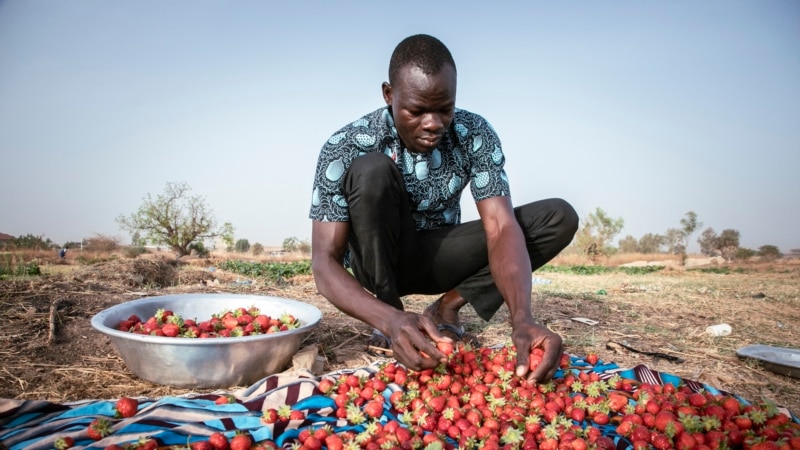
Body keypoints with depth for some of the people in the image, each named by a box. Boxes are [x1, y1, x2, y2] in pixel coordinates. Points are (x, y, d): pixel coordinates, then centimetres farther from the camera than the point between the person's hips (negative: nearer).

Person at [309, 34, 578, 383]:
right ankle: (390, 321, -16)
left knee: (560, 217, -15)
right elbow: (324, 262, -29)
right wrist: (391, 320, -47)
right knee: (371, 170, -33)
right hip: (379, 261, -2)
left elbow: (501, 227, -25)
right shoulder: (346, 147, -25)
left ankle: (446, 308, -8)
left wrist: (522, 318, -43)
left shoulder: (476, 134, -17)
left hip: (439, 257, 3)